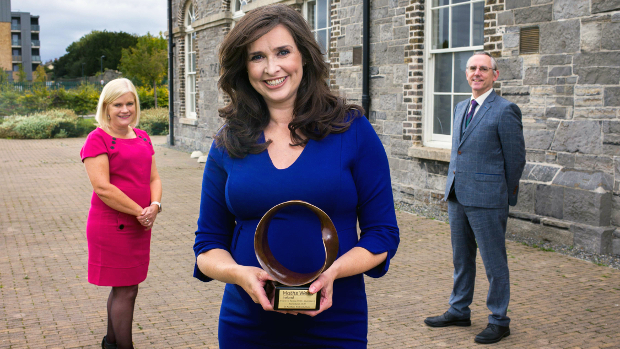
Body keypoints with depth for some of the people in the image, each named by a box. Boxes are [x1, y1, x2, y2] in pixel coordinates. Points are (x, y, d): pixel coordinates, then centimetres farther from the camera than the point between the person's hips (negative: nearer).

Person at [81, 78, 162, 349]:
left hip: (139, 225, 7)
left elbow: (153, 178, 13)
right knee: (125, 291, -2)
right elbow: (102, 187, -18)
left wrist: (155, 206, -8)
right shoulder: (98, 139, -10)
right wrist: (140, 211, -16)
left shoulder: (142, 137, 13)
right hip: (112, 227, -7)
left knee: (121, 288, 18)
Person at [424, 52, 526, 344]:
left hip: (487, 200, -7)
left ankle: (499, 321, 15)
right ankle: (459, 311, 31)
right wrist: (453, 187, 16)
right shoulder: (461, 108, 13)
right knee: (461, 259, 17)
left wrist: (504, 197, -1)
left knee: (494, 263, 3)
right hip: (457, 197, 8)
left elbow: (515, 159, -7)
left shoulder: (505, 111, -10)